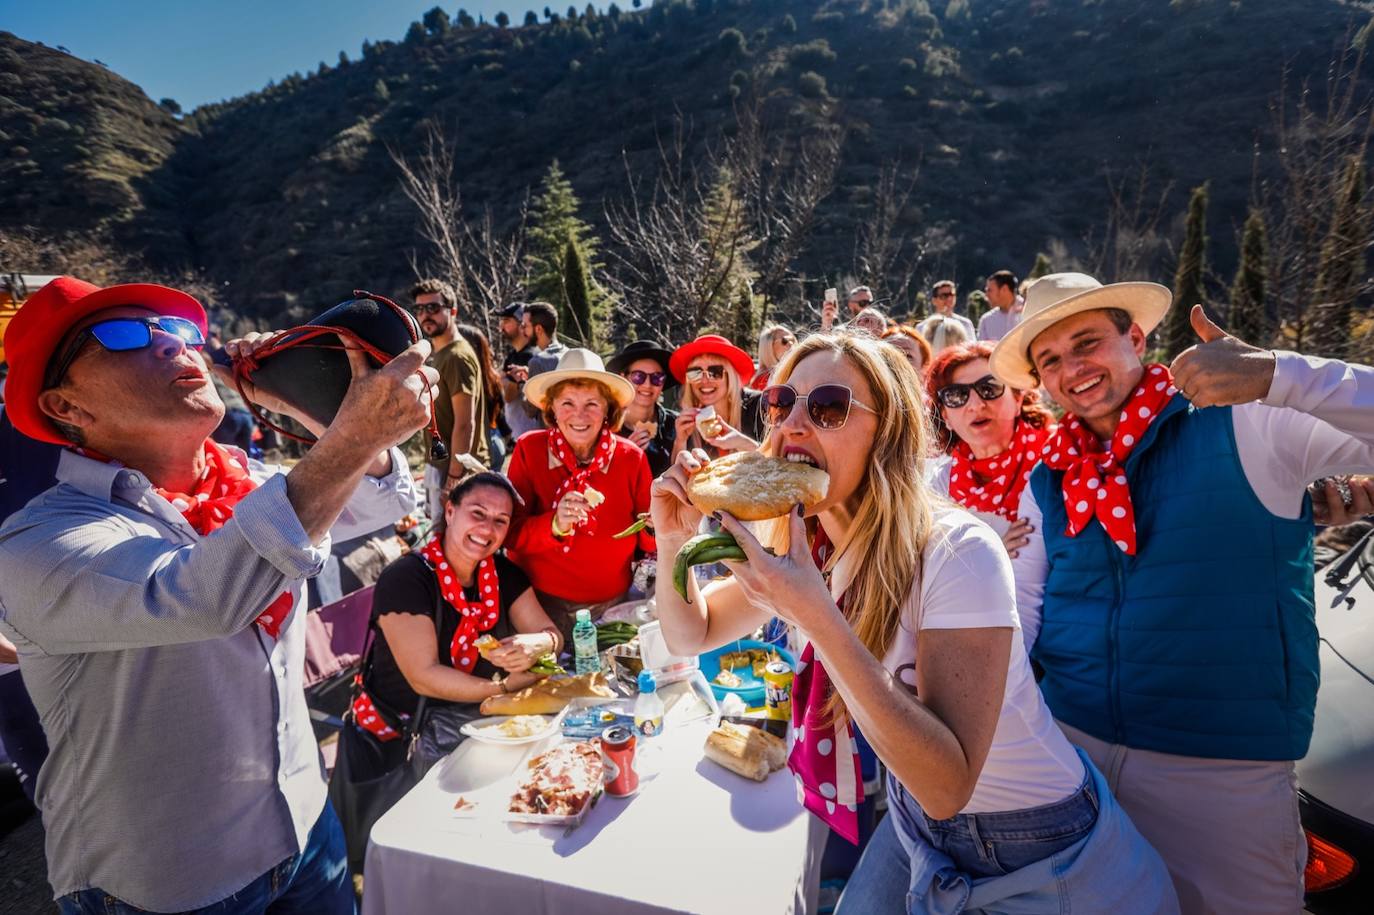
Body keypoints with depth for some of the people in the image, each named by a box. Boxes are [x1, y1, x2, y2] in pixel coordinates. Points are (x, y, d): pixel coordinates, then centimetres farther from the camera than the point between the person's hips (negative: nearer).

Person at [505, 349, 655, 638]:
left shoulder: (631, 457, -6)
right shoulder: (529, 449, -9)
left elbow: (648, 538, 0)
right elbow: (511, 533, -11)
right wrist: (554, 525, -30)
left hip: (612, 604, 2)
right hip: (542, 602, -1)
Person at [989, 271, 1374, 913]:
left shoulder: (1248, 424, -10)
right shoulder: (1046, 483, 2)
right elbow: (1022, 610, 4)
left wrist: (1275, 375, -33)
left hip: (1228, 769, -3)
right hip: (1072, 745, 4)